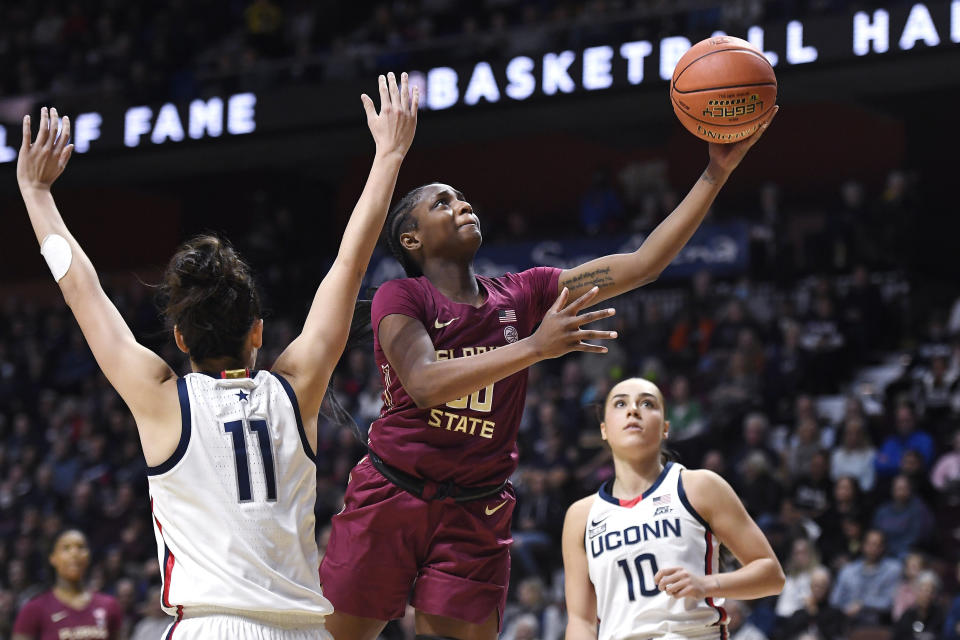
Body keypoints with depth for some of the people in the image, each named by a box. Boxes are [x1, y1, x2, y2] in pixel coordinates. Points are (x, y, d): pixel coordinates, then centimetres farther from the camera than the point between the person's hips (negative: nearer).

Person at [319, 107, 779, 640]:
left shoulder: (522, 295, 6)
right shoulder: (400, 298, -7)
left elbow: (642, 265, 2)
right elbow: (424, 383, -25)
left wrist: (717, 172, -5)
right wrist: (537, 346, -33)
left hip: (476, 512, 3)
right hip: (390, 494, -3)